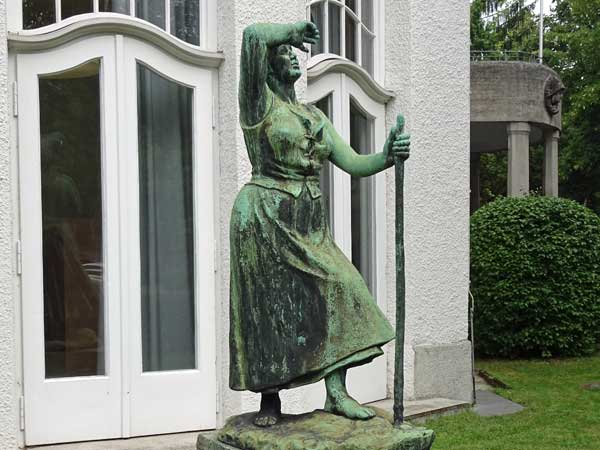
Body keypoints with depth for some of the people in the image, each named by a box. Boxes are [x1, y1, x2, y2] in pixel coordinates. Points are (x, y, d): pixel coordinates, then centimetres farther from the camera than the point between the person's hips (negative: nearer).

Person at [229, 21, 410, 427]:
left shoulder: (316, 117, 17)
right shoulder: (259, 103, -2)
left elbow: (354, 164, 8)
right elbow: (253, 35, -19)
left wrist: (388, 156, -10)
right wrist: (293, 30, -2)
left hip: (309, 224, 6)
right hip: (265, 218, -6)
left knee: (339, 289, -6)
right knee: (269, 306, -2)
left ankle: (336, 393, -3)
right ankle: (270, 400, 11)